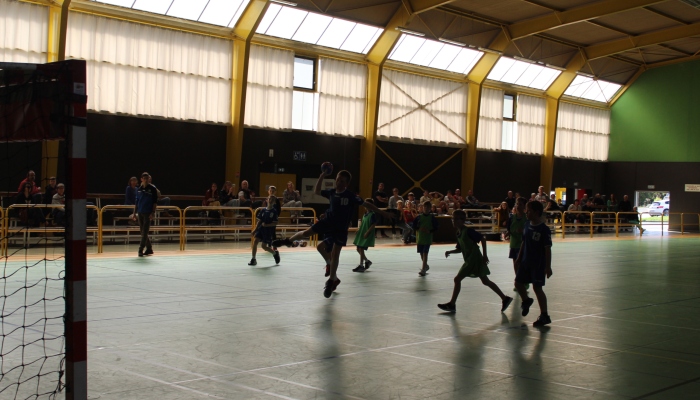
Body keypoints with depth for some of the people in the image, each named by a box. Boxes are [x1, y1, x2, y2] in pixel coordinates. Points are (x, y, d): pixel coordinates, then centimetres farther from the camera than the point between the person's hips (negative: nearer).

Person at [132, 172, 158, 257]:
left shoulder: (152, 189, -2)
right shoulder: (138, 189, 10)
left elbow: (155, 202, -3)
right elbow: (136, 202, 16)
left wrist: (153, 212, -12)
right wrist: (134, 213, 12)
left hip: (148, 213, -5)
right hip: (140, 213, 5)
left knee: (144, 233, -10)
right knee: (143, 233, 9)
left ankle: (140, 250, -10)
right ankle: (149, 249, 20)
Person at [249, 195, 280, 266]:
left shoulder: (274, 211, -8)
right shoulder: (263, 210, 4)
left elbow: (275, 223, -10)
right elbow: (260, 221, 12)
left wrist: (266, 225, -20)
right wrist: (255, 229, 9)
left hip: (269, 230, -4)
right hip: (261, 228, 4)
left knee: (264, 246, -1)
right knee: (255, 241, -12)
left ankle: (275, 253, 28)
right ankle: (253, 259, -3)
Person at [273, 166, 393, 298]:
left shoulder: (351, 196, -17)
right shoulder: (331, 193, -4)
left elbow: (366, 205, -14)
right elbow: (317, 192, 3)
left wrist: (382, 213, -16)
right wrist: (322, 176, -9)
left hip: (341, 228, -4)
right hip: (328, 221, 4)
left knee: (335, 253, -4)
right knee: (306, 233, 0)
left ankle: (331, 281, 8)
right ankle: (288, 241, 31)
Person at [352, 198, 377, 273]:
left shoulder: (372, 214, -14)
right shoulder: (365, 214, 11)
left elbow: (373, 225, -17)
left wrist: (367, 232, -21)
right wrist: (358, 229, 9)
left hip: (367, 235, -9)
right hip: (361, 233, 9)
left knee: (361, 249, -8)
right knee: (358, 249, 11)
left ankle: (361, 266, 0)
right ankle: (367, 261, 28)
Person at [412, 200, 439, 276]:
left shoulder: (432, 217, -3)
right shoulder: (419, 217, 2)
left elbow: (435, 228, -1)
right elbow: (414, 226, 4)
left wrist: (429, 231, -17)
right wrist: (419, 229, -13)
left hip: (428, 239, -3)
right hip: (420, 238, 4)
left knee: (425, 253, -12)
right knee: (421, 253, 13)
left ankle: (423, 270, -13)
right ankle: (426, 266, 37)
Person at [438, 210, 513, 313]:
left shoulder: (468, 231, -16)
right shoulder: (459, 234, 10)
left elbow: (482, 239, -16)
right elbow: (459, 249, 18)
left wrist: (484, 255, -17)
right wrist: (450, 252, 1)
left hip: (474, 260, -9)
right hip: (470, 261, 9)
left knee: (457, 279, -7)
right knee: (485, 281, 14)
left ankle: (452, 304, 0)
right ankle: (505, 298, 19)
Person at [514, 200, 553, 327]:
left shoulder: (544, 229, -18)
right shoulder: (527, 225, 3)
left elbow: (548, 249, -17)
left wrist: (548, 266, -18)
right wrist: (519, 258, 15)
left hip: (539, 264, -7)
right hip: (526, 262, 7)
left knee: (537, 288, -5)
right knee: (518, 282, 13)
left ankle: (544, 316, 5)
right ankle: (526, 301, 42)